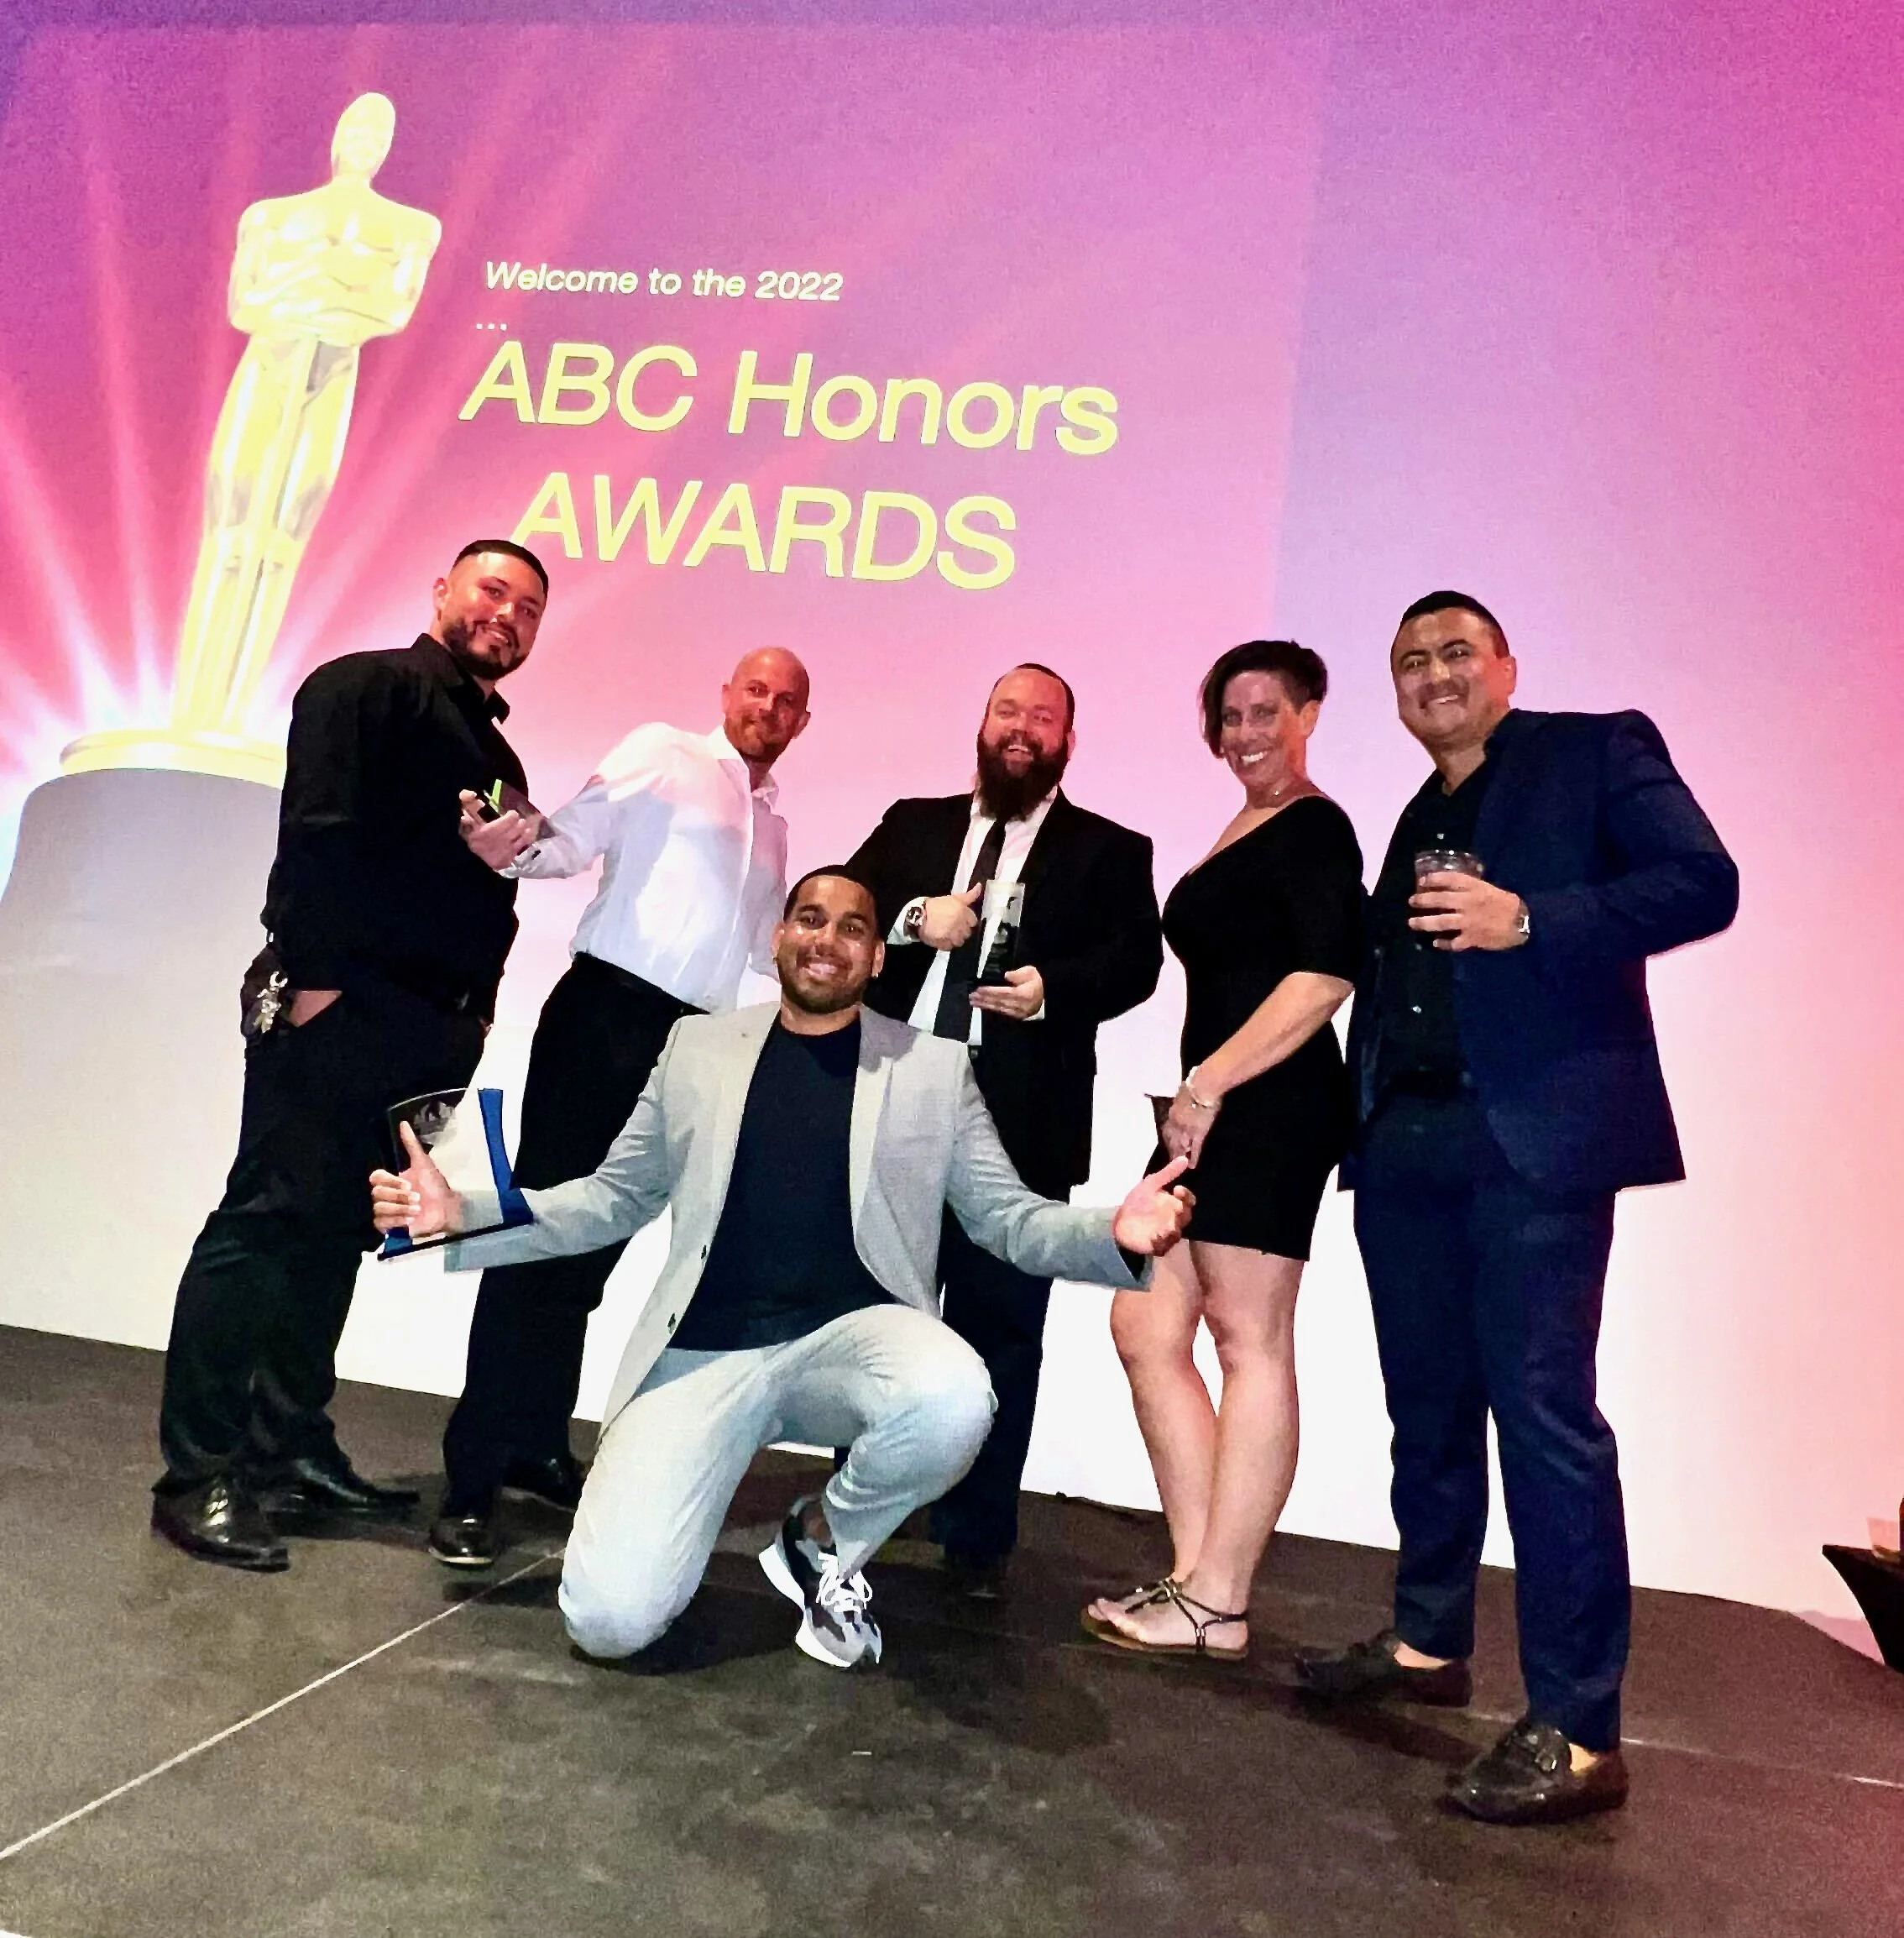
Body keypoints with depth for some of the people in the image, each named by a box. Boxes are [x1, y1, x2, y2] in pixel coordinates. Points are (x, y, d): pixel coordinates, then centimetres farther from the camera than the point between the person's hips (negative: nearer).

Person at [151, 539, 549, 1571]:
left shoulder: (496, 753, 24)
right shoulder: (367, 685, -1)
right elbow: (319, 831, -14)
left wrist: (471, 1020, 13)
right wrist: (316, 972, -22)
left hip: (431, 1030, 8)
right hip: (339, 1006, -8)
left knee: (335, 1238, 11)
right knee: (262, 1225, -6)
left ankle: (290, 1448, 19)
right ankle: (197, 1476, -1)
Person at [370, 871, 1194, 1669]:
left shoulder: (935, 1067, 6)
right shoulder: (698, 1045, 10)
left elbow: (1005, 1216, 7)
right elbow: (615, 1198, 15)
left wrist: (1115, 1234, -14)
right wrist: (463, 1215, 1)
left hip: (851, 1334, 0)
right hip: (704, 1355, 0)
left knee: (951, 1399, -35)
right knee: (609, 1619, -17)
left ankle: (823, 1538, 0)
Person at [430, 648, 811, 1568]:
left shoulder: (771, 824, 21)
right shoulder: (663, 751, 4)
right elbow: (574, 841, -8)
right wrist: (514, 848, -28)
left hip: (695, 1040, 6)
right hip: (608, 1010, -6)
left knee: (594, 1239, 11)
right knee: (545, 1229, -7)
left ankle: (535, 1442, 20)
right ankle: (474, 1471, -3)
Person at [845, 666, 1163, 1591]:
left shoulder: (1111, 851, 10)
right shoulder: (912, 825, 17)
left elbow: (1134, 960, -3)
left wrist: (1055, 989, -21)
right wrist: (912, 921, -10)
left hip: (1020, 1121, -2)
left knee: (998, 1330, 3)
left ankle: (976, 1541, 16)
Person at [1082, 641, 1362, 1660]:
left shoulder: (1312, 827, -5)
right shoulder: (1242, 833, 21)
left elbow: (1327, 975, -17)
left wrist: (1209, 1082, -17)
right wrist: (1198, 1095, 13)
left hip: (1269, 1109, -10)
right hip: (1214, 1112, 10)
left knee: (1250, 1344, -4)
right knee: (1146, 1327, 8)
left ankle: (1217, 1606, 4)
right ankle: (1194, 1574, 15)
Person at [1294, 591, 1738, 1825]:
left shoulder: (1596, 750, 3)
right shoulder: (1414, 823, 20)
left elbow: (1705, 882, -10)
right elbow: (1393, 981, 16)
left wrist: (1528, 920, -21)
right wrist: (1362, 1127, 5)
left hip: (1535, 1133, -7)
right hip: (1406, 1144, 7)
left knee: (1544, 1414, -8)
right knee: (1429, 1408, 14)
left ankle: (1578, 1733, 1)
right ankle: (1429, 1644, 29)